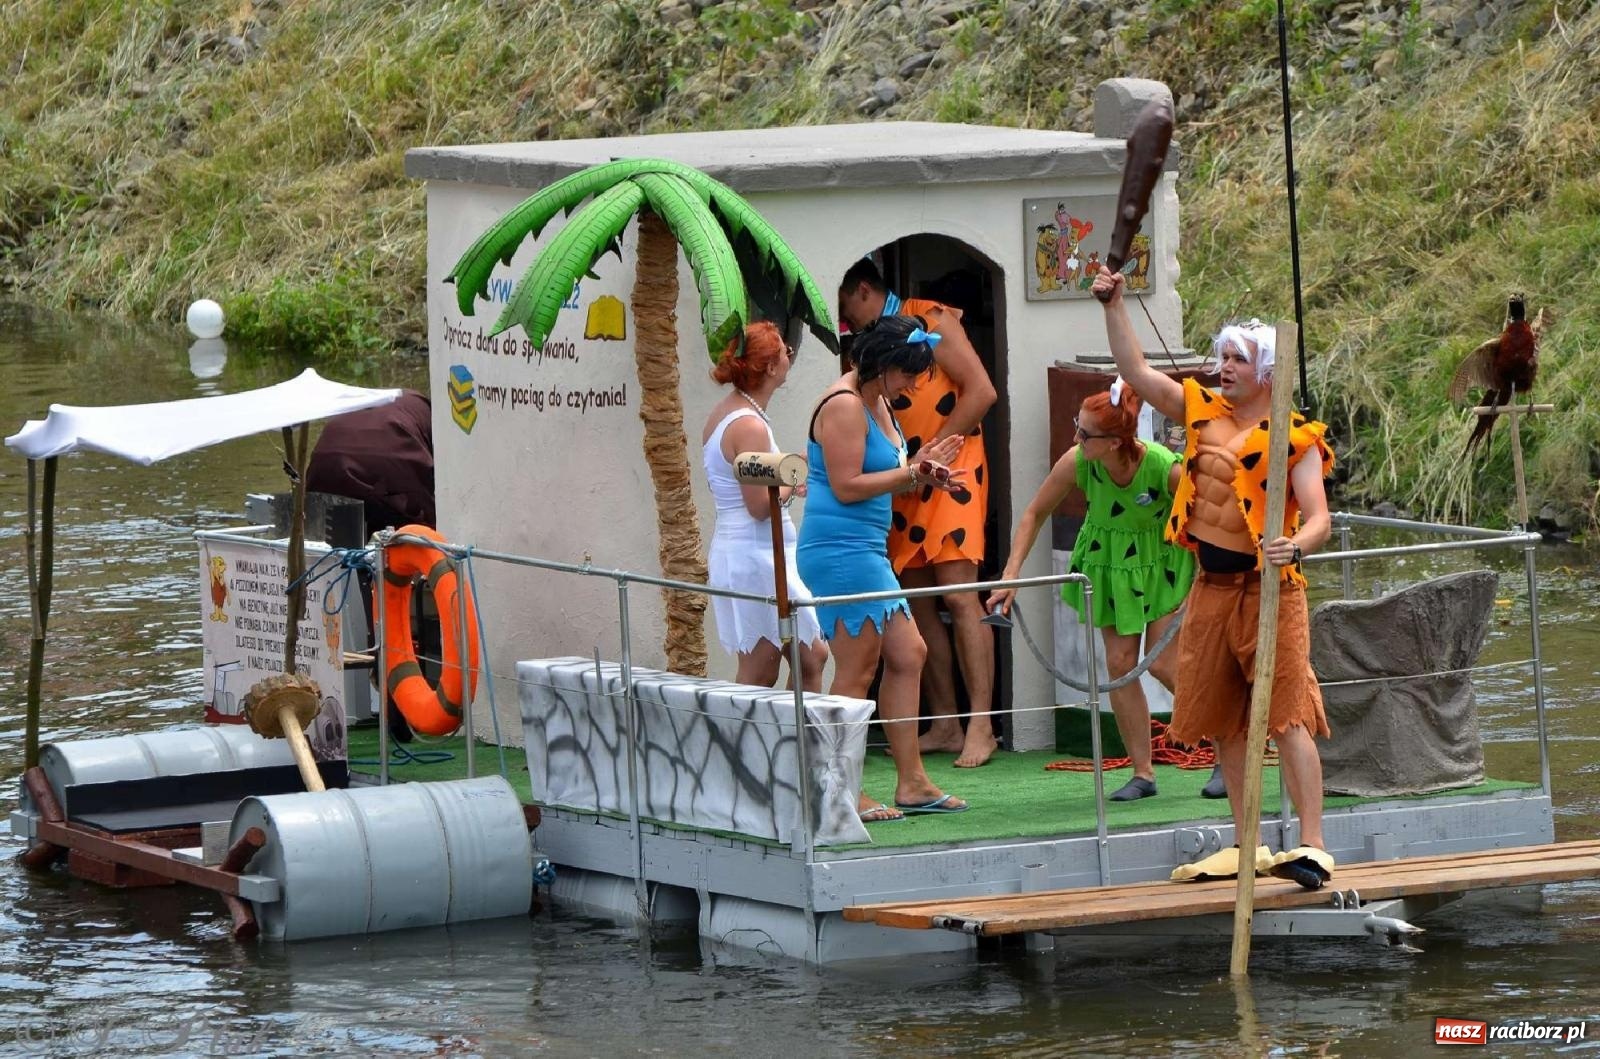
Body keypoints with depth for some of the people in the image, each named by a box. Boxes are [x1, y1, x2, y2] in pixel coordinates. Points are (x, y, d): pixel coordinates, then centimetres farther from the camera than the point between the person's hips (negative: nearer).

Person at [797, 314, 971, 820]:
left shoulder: (876, 401, 17)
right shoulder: (844, 406, -15)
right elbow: (847, 486, -19)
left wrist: (922, 474, 6)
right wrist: (913, 473, -15)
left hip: (866, 551, 11)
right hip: (841, 550, -11)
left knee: (907, 655, 12)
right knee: (857, 672, -7)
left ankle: (912, 783, 17)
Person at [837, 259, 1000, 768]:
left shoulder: (931, 321, -5)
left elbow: (981, 391, -12)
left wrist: (931, 452, -14)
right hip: (905, 486, 8)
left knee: (959, 595, -14)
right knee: (919, 605, 4)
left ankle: (981, 726, -17)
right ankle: (944, 725, 8)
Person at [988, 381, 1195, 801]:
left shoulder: (1166, 470, -34)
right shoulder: (1076, 462, -25)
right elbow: (1034, 515, -9)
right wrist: (1011, 575, -14)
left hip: (1162, 562, -3)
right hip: (1108, 563, 3)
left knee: (1163, 665, -7)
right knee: (1120, 664, 1)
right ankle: (1143, 774, 11)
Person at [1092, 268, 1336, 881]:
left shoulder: (1295, 438, -9)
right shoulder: (1204, 411, 8)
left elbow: (1319, 518, -17)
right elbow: (1136, 371, 13)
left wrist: (1295, 546, -38)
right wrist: (1114, 306, 6)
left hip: (1269, 589, -7)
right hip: (1212, 588, 7)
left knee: (1287, 715, -13)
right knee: (1223, 722, 9)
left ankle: (1313, 846, -16)